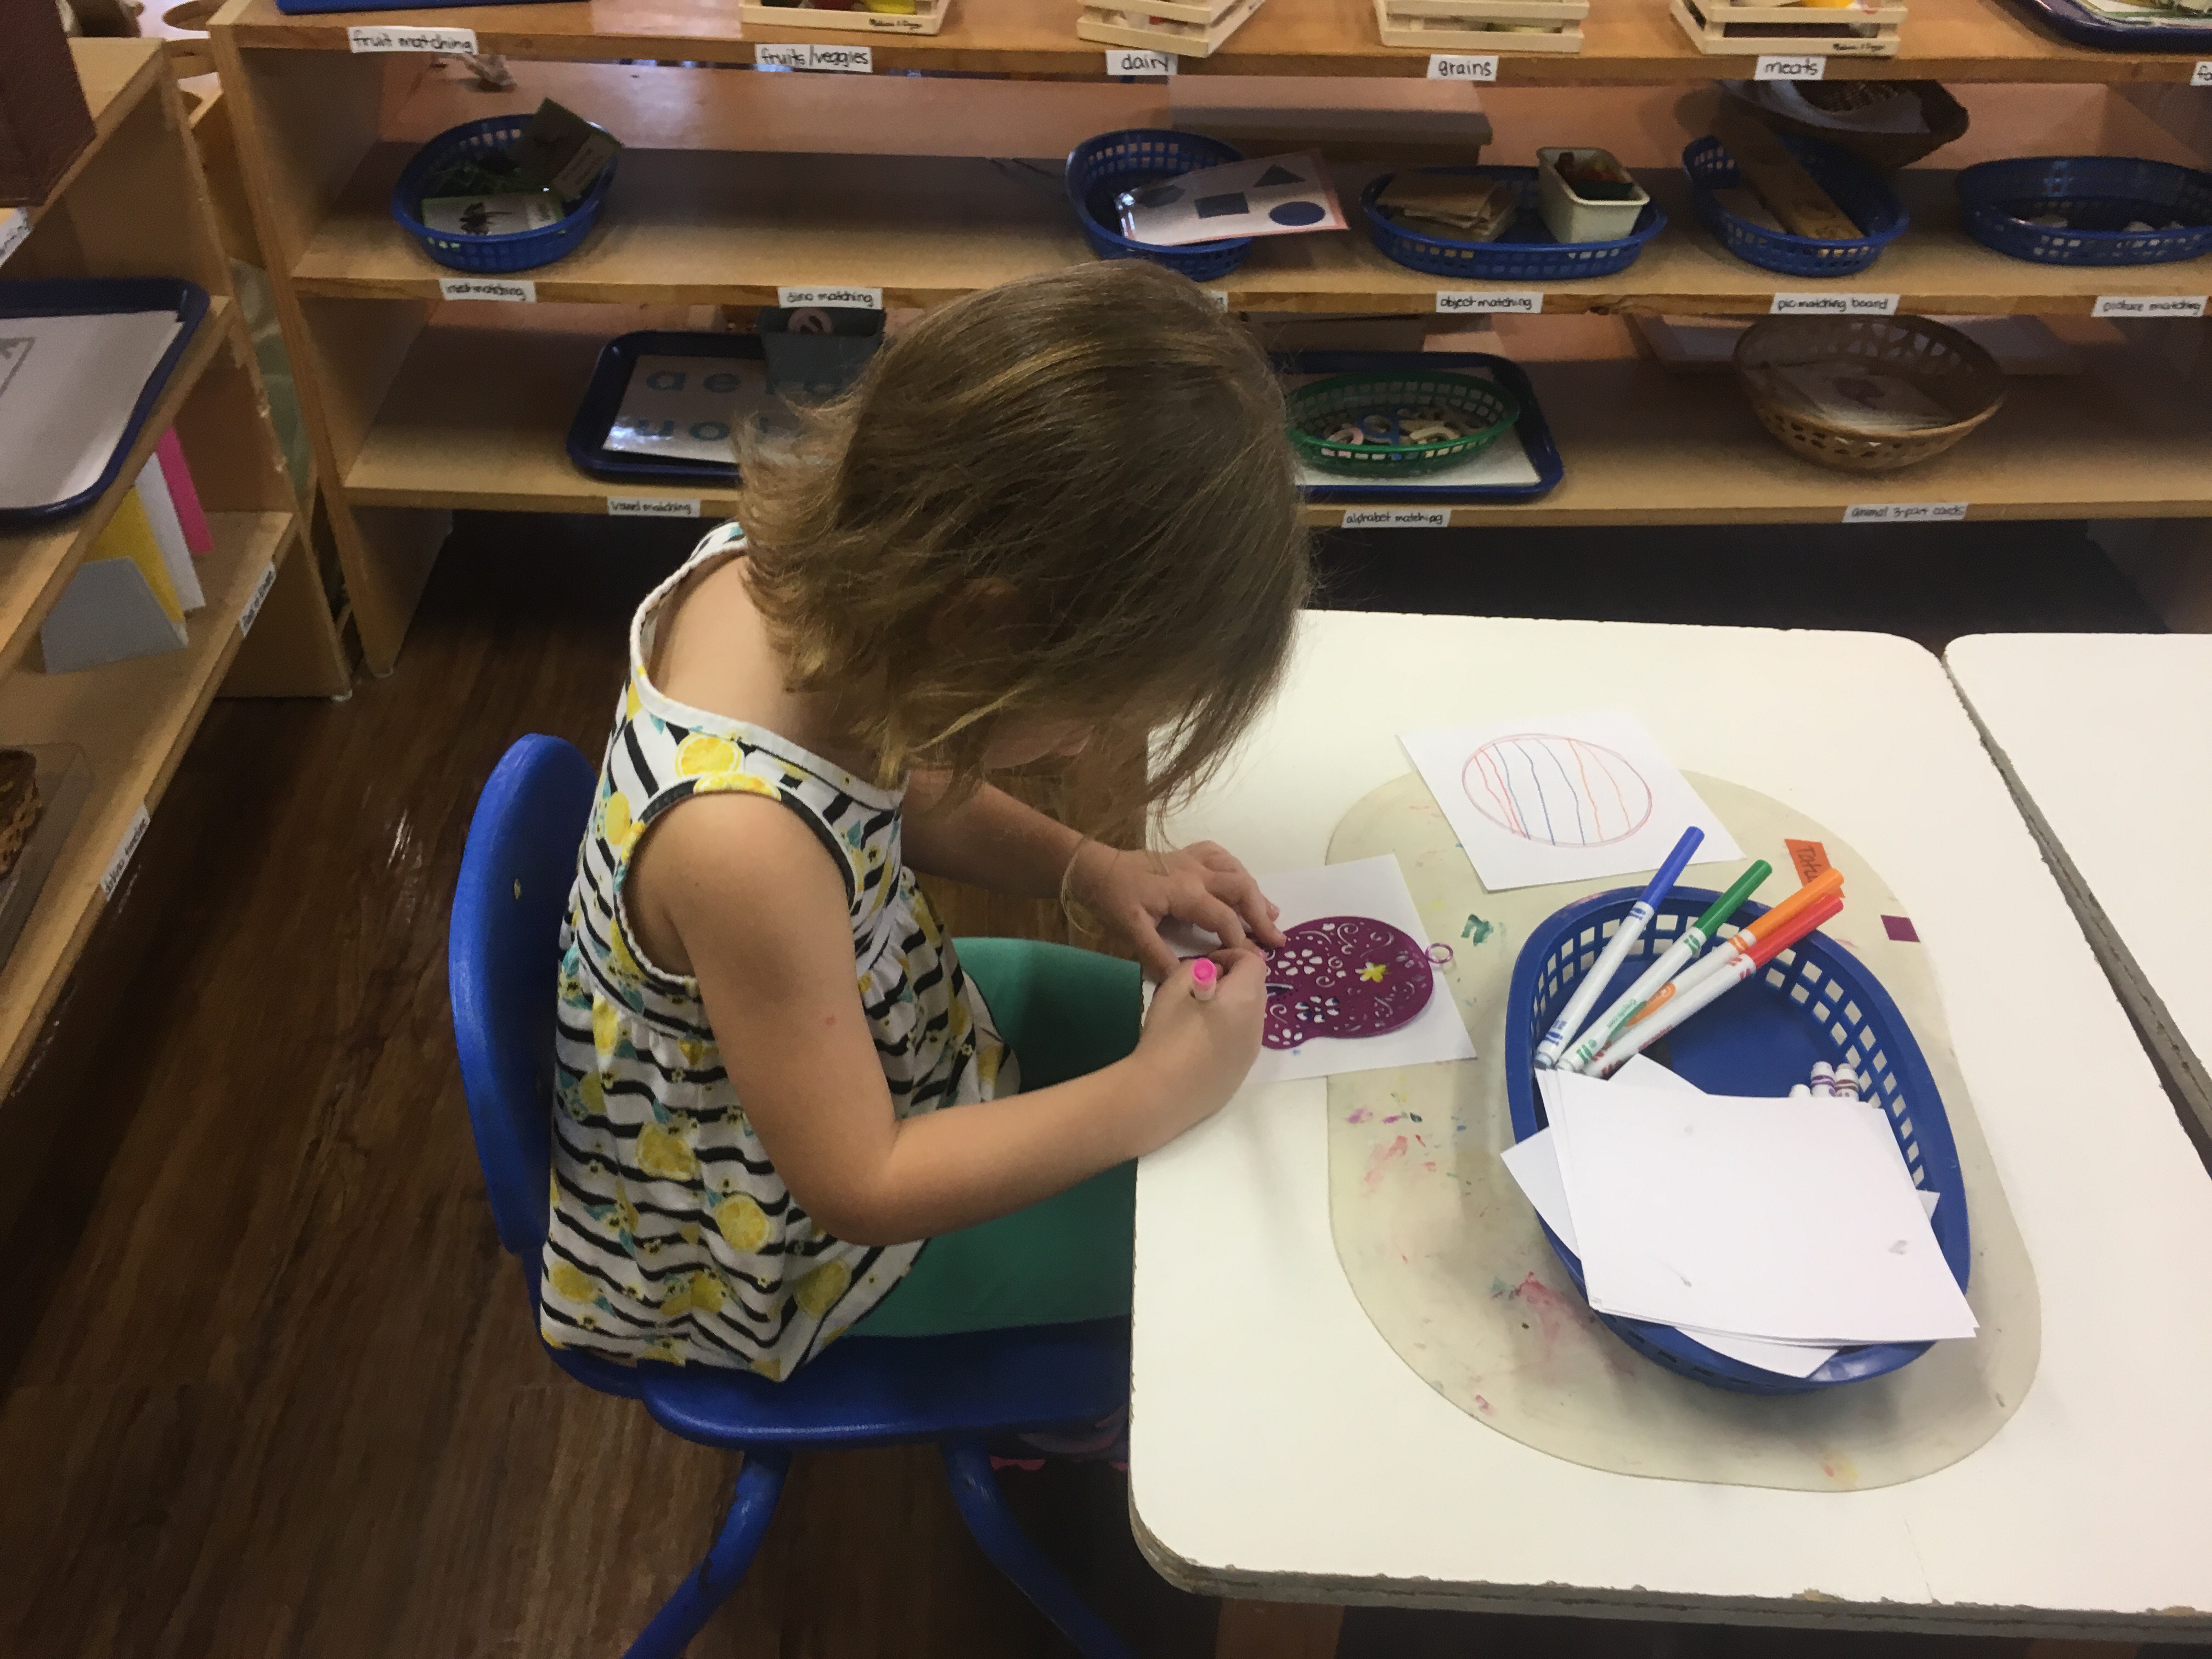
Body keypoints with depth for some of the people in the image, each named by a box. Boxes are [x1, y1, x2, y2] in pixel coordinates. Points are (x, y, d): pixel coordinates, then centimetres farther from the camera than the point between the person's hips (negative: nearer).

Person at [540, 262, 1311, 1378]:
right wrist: (1157, 1097, -24)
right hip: (794, 1236, -7)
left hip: (862, 1010, 7)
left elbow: (898, 790, 1)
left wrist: (1088, 868, -13)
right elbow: (861, 1187, -28)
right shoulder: (746, 839, -44)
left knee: (1173, 1023, 20)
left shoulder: (784, 563, -22)